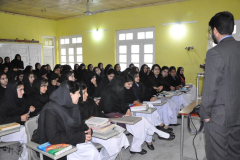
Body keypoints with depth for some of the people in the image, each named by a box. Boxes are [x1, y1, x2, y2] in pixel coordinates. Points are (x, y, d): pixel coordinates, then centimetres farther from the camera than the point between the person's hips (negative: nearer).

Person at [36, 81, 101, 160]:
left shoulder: (72, 106, 2)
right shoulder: (50, 111, -19)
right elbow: (53, 138, -25)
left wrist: (86, 129, -5)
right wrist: (80, 137, -23)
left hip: (73, 141, 7)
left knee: (93, 152, -19)